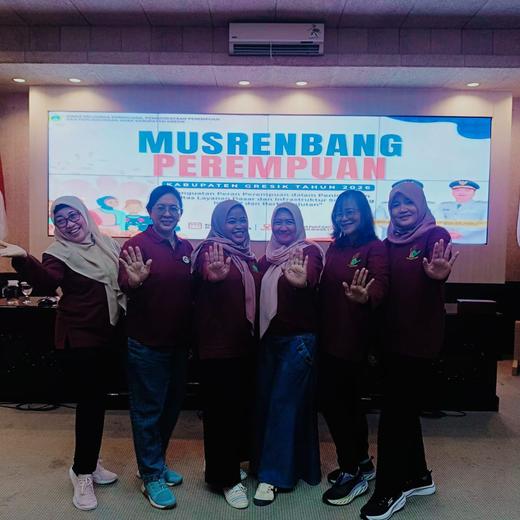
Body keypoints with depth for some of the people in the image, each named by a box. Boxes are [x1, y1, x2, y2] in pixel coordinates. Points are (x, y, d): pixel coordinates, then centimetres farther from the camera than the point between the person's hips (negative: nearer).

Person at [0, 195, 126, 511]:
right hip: (80, 337, -6)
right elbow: (47, 283, -30)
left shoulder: (107, 244, 7)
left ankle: (88, 462, 32)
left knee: (99, 399, 15)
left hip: (108, 334, 6)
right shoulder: (60, 252, -9)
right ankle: (82, 472, 14)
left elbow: (123, 279, 16)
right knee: (90, 401, -4)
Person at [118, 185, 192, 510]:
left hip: (179, 342, 7)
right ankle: (151, 477, 26)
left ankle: (156, 462, 40)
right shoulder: (138, 244, -11)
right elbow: (125, 285, -22)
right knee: (148, 410, 7)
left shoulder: (186, 247, 7)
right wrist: (135, 281, -43)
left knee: (172, 404, 19)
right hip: (147, 344, -7)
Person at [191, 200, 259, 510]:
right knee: (221, 408, 1)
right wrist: (215, 275, -57)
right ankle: (226, 478, 17)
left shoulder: (248, 255, 12)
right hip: (218, 344, -8)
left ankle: (229, 463, 38)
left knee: (242, 404, 18)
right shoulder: (211, 249, -11)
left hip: (246, 343, 8)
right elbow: (206, 275, -35)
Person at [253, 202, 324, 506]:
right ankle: (289, 464, 31)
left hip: (299, 339, -6)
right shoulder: (267, 258, 11)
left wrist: (301, 281, -52)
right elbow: (258, 292, 5)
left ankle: (272, 475, 10)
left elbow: (311, 277, -30)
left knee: (283, 403, -2)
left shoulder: (309, 251, -9)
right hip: (269, 337, 7)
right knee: (266, 401, 13)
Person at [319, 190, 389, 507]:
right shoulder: (334, 248, 12)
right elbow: (326, 289, 12)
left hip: (354, 337, -7)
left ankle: (353, 473, 19)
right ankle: (361, 463, 36)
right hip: (330, 336, 7)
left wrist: (365, 297, -44)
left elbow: (380, 285, -25)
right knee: (346, 402, 17)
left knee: (337, 403, 0)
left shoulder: (374, 247, -9)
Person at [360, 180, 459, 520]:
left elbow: (440, 270, -30)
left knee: (393, 415, -2)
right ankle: (419, 477, 36)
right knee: (405, 410, 17)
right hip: (393, 339, 7)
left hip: (420, 339, -6)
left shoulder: (435, 235, -8)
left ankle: (390, 490, 16)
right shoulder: (390, 244, 10)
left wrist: (438, 274, -51)